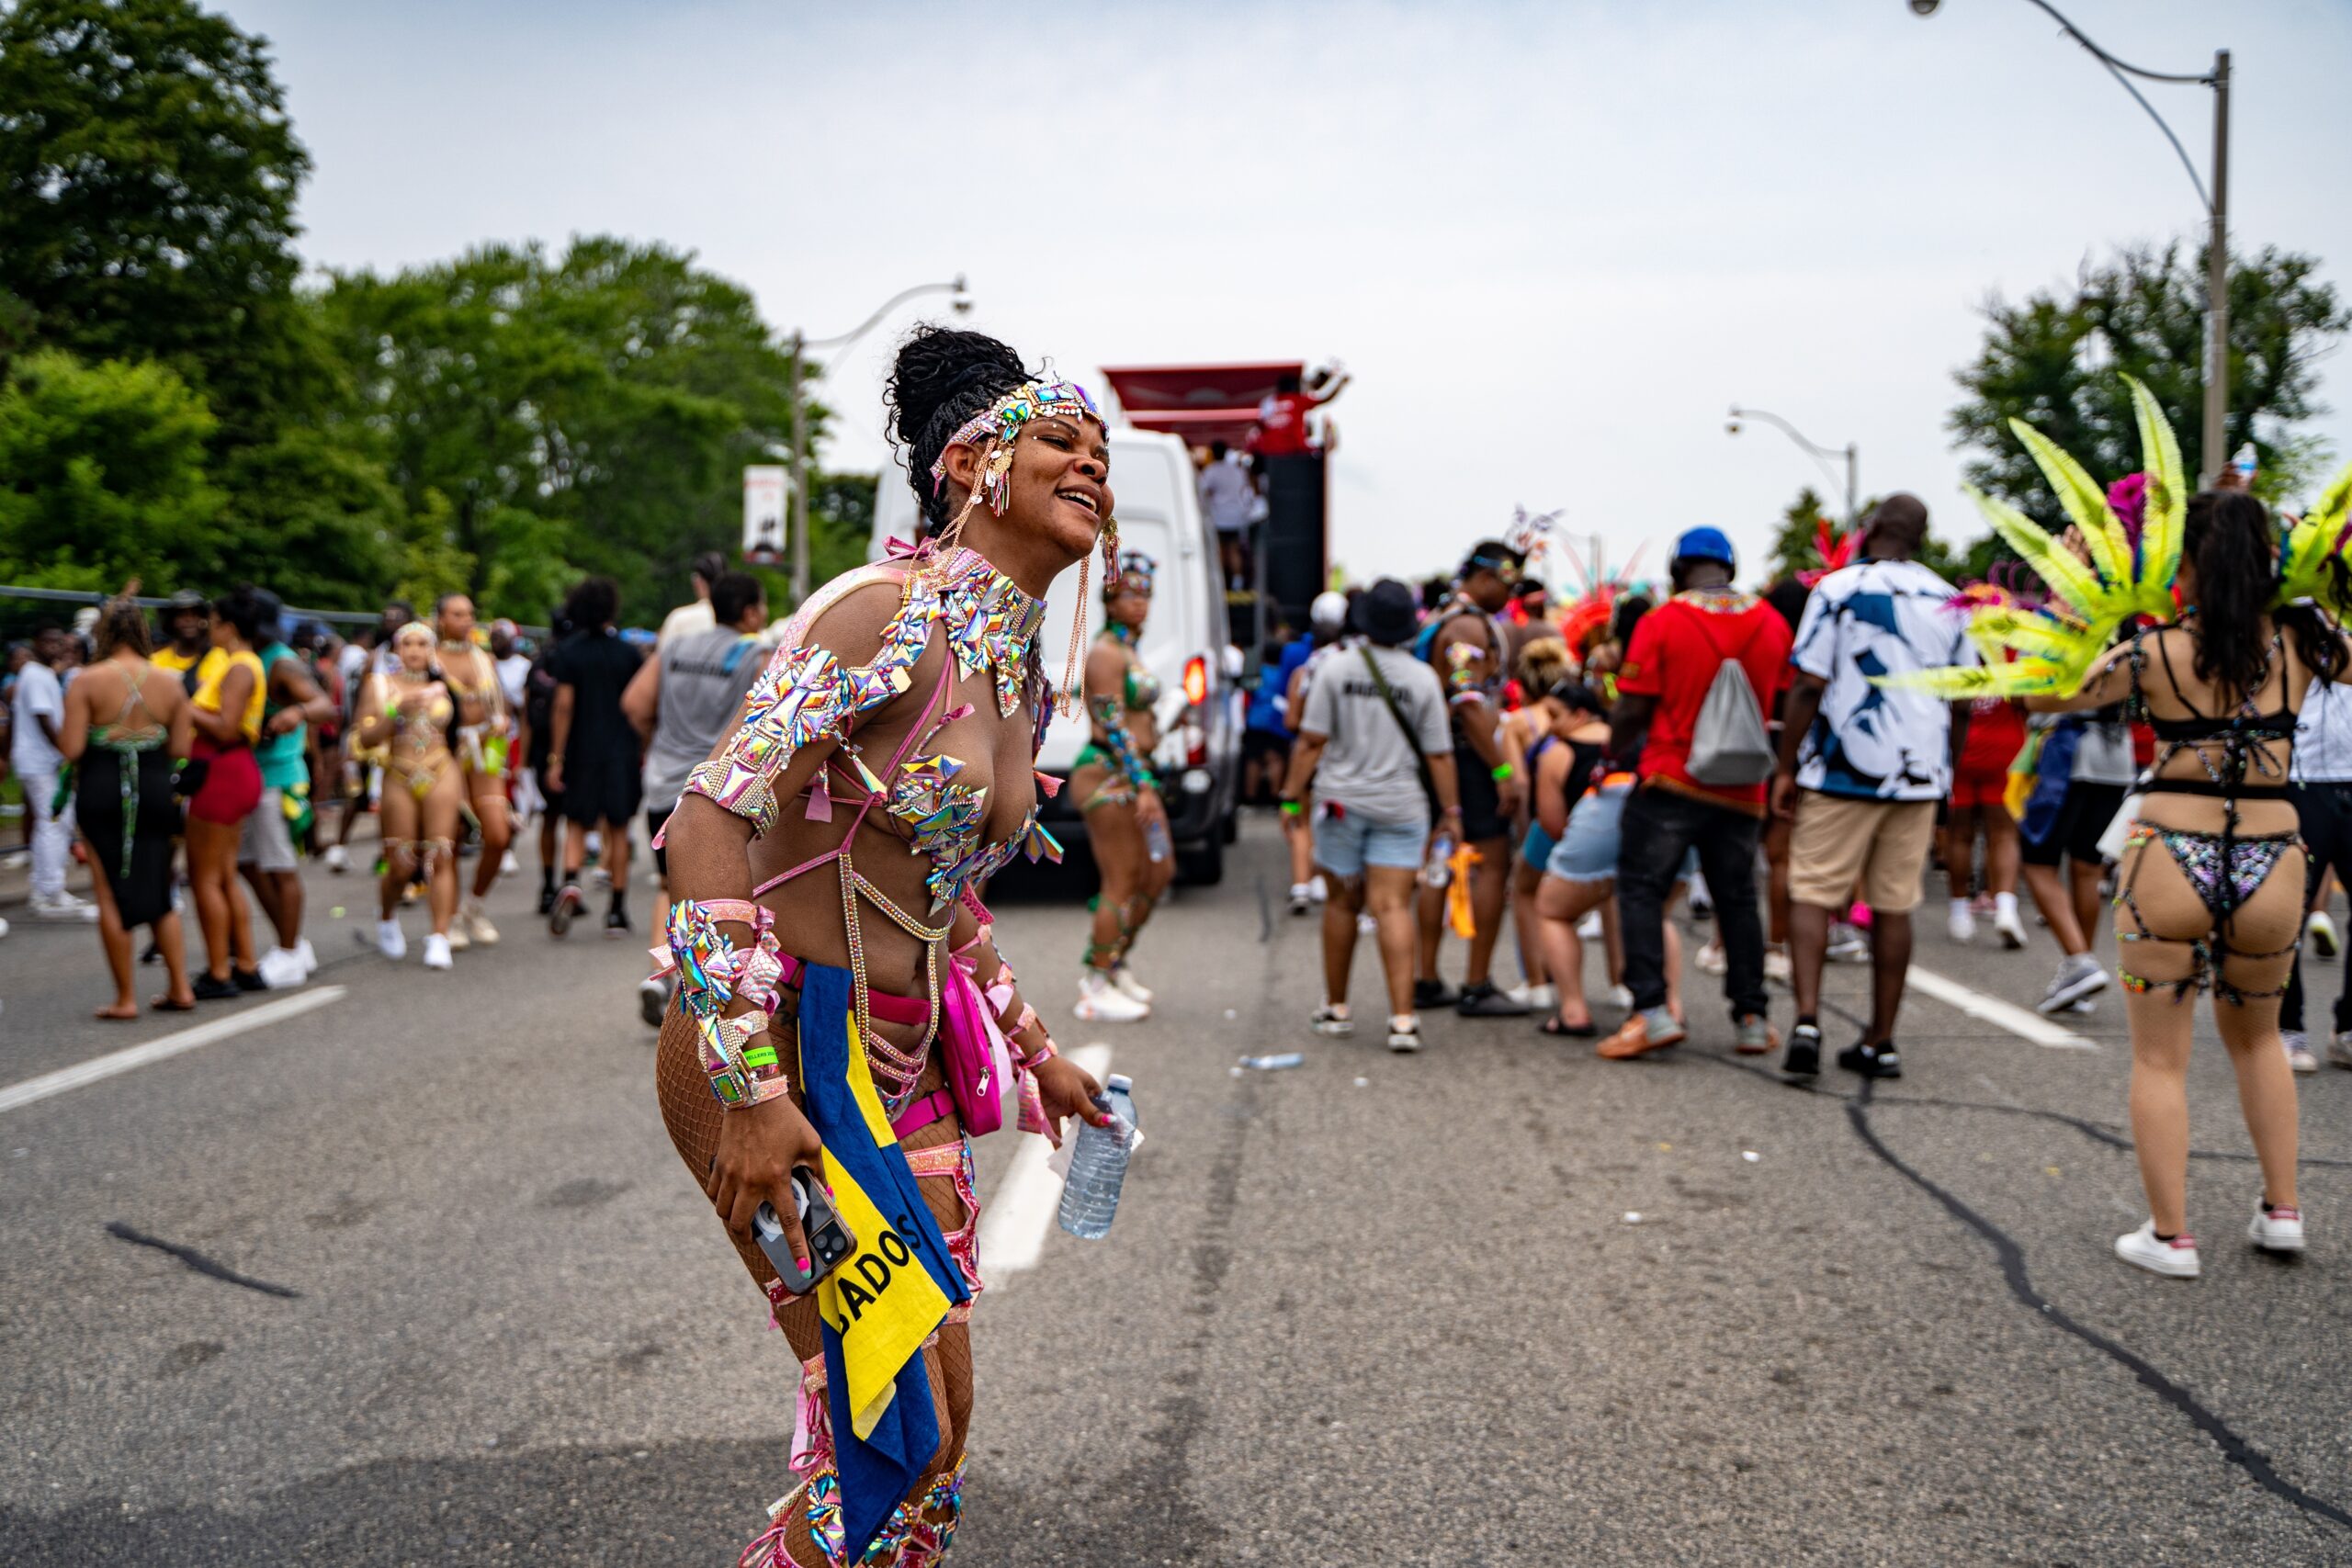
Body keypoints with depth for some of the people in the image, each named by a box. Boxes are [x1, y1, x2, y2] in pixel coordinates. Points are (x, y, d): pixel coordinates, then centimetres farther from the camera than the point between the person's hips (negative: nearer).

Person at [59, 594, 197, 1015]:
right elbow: (180, 749, 0)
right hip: (155, 789, 3)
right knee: (159, 893, 16)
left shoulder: (87, 682, -9)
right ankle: (180, 988, 15)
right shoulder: (169, 681, 1)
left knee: (110, 894, 6)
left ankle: (125, 998, 8)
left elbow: (71, 749, -13)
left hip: (101, 790, -3)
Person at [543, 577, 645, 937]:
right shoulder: (626, 652, 1)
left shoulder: (569, 652, -2)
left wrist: (556, 757, -4)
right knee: (618, 829, 7)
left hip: (582, 750, -1)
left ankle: (571, 881, -19)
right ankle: (617, 911, 8)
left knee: (577, 824, 9)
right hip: (621, 751, 1)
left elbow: (563, 705, -7)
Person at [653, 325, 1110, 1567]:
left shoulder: (1021, 676, 11)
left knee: (937, 1437, 13)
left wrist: (1034, 1051, 25)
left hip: (903, 1059, 9)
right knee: (885, 1437, -5)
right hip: (780, 1045, -9)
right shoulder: (888, 616, -16)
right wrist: (751, 1087, -26)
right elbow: (711, 820, -23)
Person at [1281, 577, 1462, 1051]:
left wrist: (1292, 795, 2)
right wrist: (1451, 811, 6)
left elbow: (1311, 741, -6)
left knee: (1341, 904, 13)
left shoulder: (1335, 667, -5)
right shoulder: (1423, 678, -3)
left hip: (1341, 800, 0)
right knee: (1392, 907, -4)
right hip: (1400, 805, 0)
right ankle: (1402, 1017, -13)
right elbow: (1439, 754, -2)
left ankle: (1336, 1008, 25)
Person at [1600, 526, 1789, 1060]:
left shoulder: (1661, 622, -8)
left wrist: (1613, 754, 9)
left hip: (1670, 781, -4)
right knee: (1737, 898, 15)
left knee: (1641, 889, 2)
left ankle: (1651, 1010, -8)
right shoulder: (1772, 623, 5)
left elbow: (1632, 711, -9)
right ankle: (1752, 1018, 16)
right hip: (1740, 791, 4)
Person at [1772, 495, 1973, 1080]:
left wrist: (1787, 768, -3)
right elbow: (1963, 703, 11)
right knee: (1894, 906, 8)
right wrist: (1947, 774, 22)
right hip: (1919, 776, 4)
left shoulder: (1837, 588, -4)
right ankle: (1880, 1042, 13)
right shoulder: (1951, 602, 9)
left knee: (1813, 894, 2)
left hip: (1842, 772, -4)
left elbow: (1809, 686, -9)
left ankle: (1807, 1018, -14)